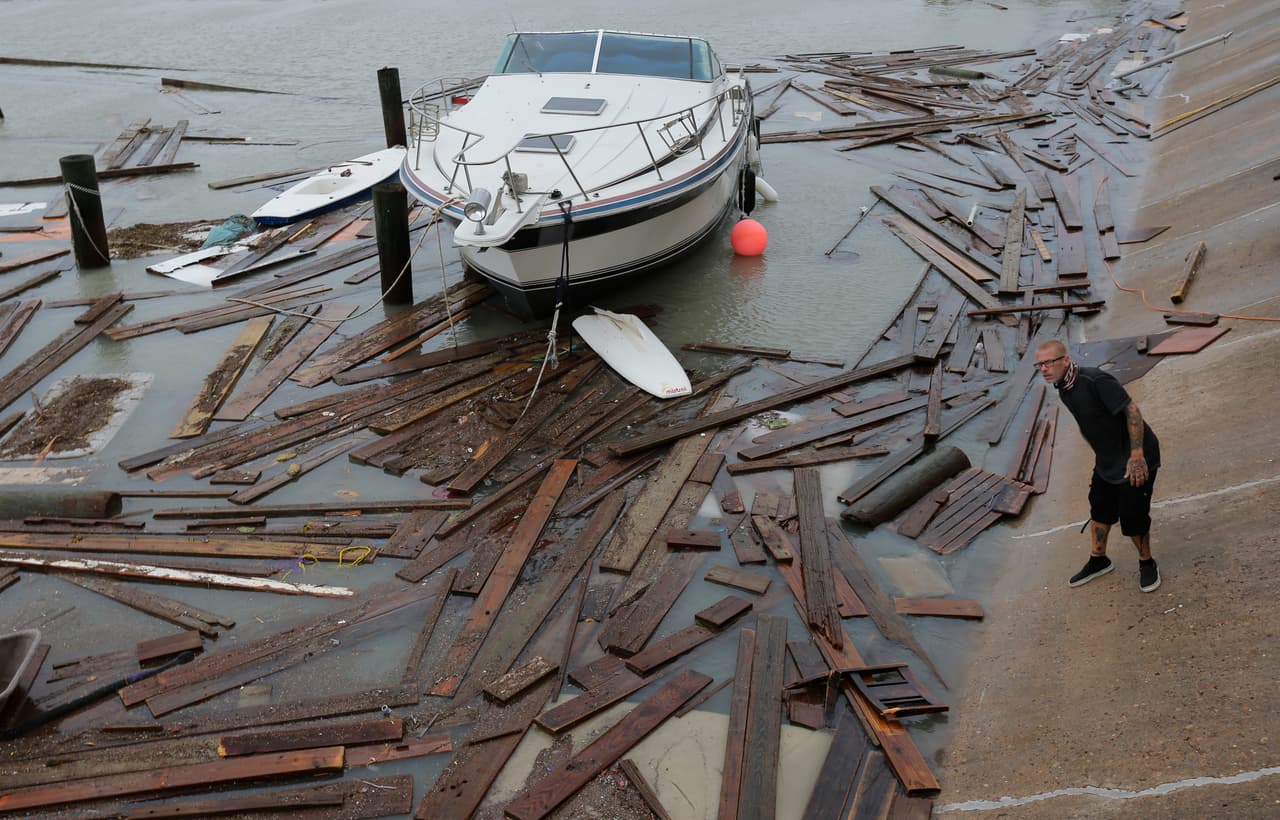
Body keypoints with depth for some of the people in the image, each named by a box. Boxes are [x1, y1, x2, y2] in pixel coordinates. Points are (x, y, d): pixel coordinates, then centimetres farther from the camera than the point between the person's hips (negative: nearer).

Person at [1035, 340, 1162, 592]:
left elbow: (1131, 409, -26)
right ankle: (1098, 560, 40)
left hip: (1135, 458, -9)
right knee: (1099, 509, 20)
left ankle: (1147, 564, 25)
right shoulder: (1063, 390, 0)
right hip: (1106, 461, 9)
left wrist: (1137, 455, -28)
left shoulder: (1095, 380, -27)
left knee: (1132, 517, -1)